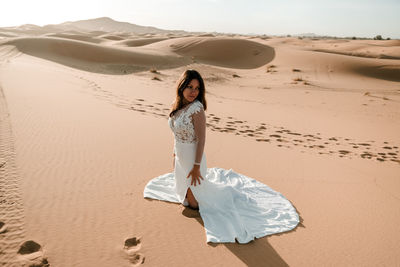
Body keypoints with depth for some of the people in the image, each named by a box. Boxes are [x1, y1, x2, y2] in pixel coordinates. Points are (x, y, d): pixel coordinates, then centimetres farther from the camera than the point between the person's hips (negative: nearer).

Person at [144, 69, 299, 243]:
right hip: (180, 158, 8)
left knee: (194, 203, 8)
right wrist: (175, 155, 16)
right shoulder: (178, 105, -1)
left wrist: (196, 166, -19)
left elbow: (201, 139, -21)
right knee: (184, 196, 27)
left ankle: (226, 191, 28)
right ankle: (210, 177, 44)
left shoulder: (197, 108, -24)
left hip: (192, 158, -8)